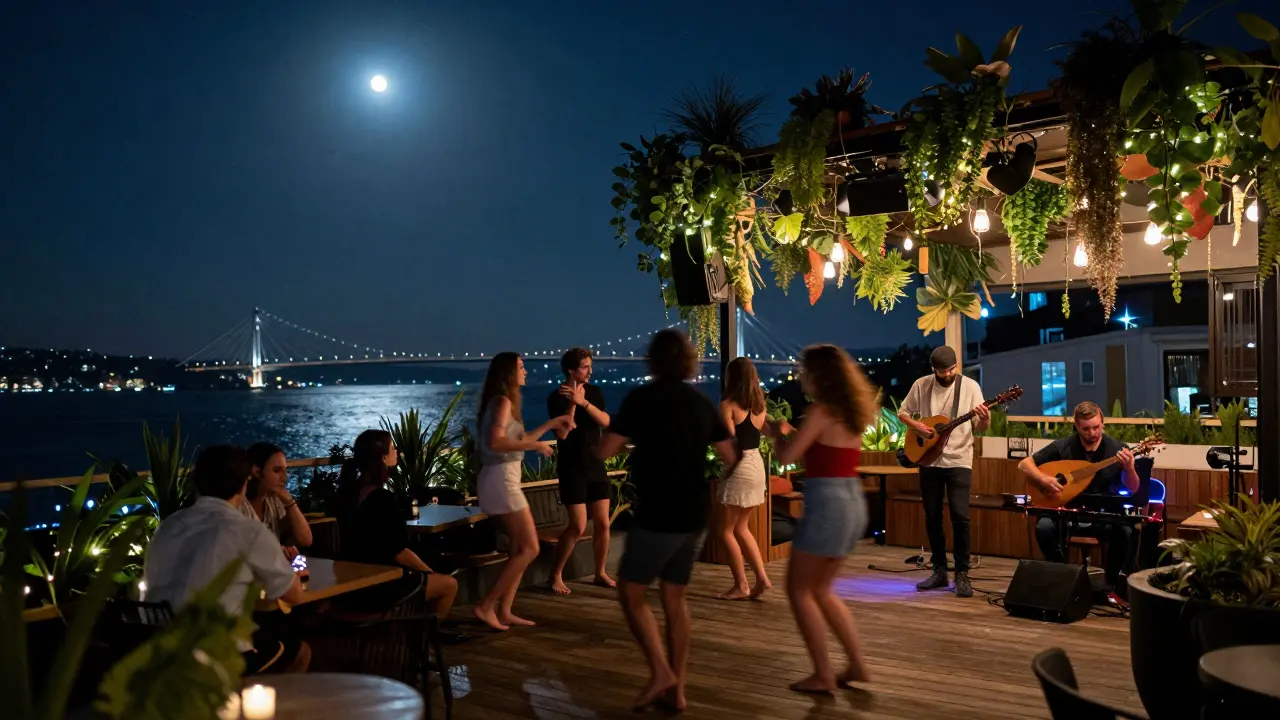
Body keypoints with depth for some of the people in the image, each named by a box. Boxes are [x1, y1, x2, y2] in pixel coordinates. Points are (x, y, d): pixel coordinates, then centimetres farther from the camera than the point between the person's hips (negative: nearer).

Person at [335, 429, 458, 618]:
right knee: (449, 584, 10)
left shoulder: (349, 491, 1)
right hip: (376, 587, -9)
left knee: (420, 574, 30)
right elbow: (398, 553, -21)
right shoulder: (384, 500, -24)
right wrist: (431, 573, -6)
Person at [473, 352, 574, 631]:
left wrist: (551, 424, 26)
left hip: (501, 479, 10)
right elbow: (496, 442, -25)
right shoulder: (504, 401, -11)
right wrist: (536, 445, -18)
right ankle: (486, 605, -7)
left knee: (520, 547, 12)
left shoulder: (502, 402, 18)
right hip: (501, 479, -10)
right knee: (529, 548, -6)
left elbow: (519, 441, 25)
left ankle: (504, 611, 11)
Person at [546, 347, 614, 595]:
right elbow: (562, 434, -16)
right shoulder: (557, 397, -8)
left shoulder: (594, 392, 5)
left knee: (602, 523, 6)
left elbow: (605, 421, -9)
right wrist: (572, 403, -23)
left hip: (596, 465, 5)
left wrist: (583, 402, -23)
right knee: (578, 526, -9)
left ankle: (600, 573, 21)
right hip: (572, 468, -5)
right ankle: (556, 575, 7)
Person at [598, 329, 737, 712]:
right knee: (674, 596, 15)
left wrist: (634, 438, 9)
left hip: (658, 514, -6)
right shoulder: (702, 402, 6)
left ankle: (660, 672, -3)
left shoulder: (642, 398, -10)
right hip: (694, 514, 6)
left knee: (630, 592, 8)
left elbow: (605, 451, -11)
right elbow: (731, 458, 9)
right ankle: (677, 688, 17)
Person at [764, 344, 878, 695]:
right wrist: (790, 434, 18)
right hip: (852, 502, 9)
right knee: (821, 591, 20)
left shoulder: (820, 410, -12)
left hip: (827, 504, -9)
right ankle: (857, 666, 20)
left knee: (799, 590, 5)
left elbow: (786, 457, -13)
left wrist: (777, 433, 6)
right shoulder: (850, 411, 12)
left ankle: (823, 675, 8)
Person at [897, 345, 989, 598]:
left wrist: (985, 420, -26)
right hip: (929, 460, 3)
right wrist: (916, 425, -9)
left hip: (959, 461, -3)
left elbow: (978, 428, -3)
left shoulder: (970, 385, -4)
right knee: (932, 517, 7)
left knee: (960, 516, -12)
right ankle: (939, 571, 20)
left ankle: (962, 575, 0)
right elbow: (902, 412, 11)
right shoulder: (921, 385, 1)